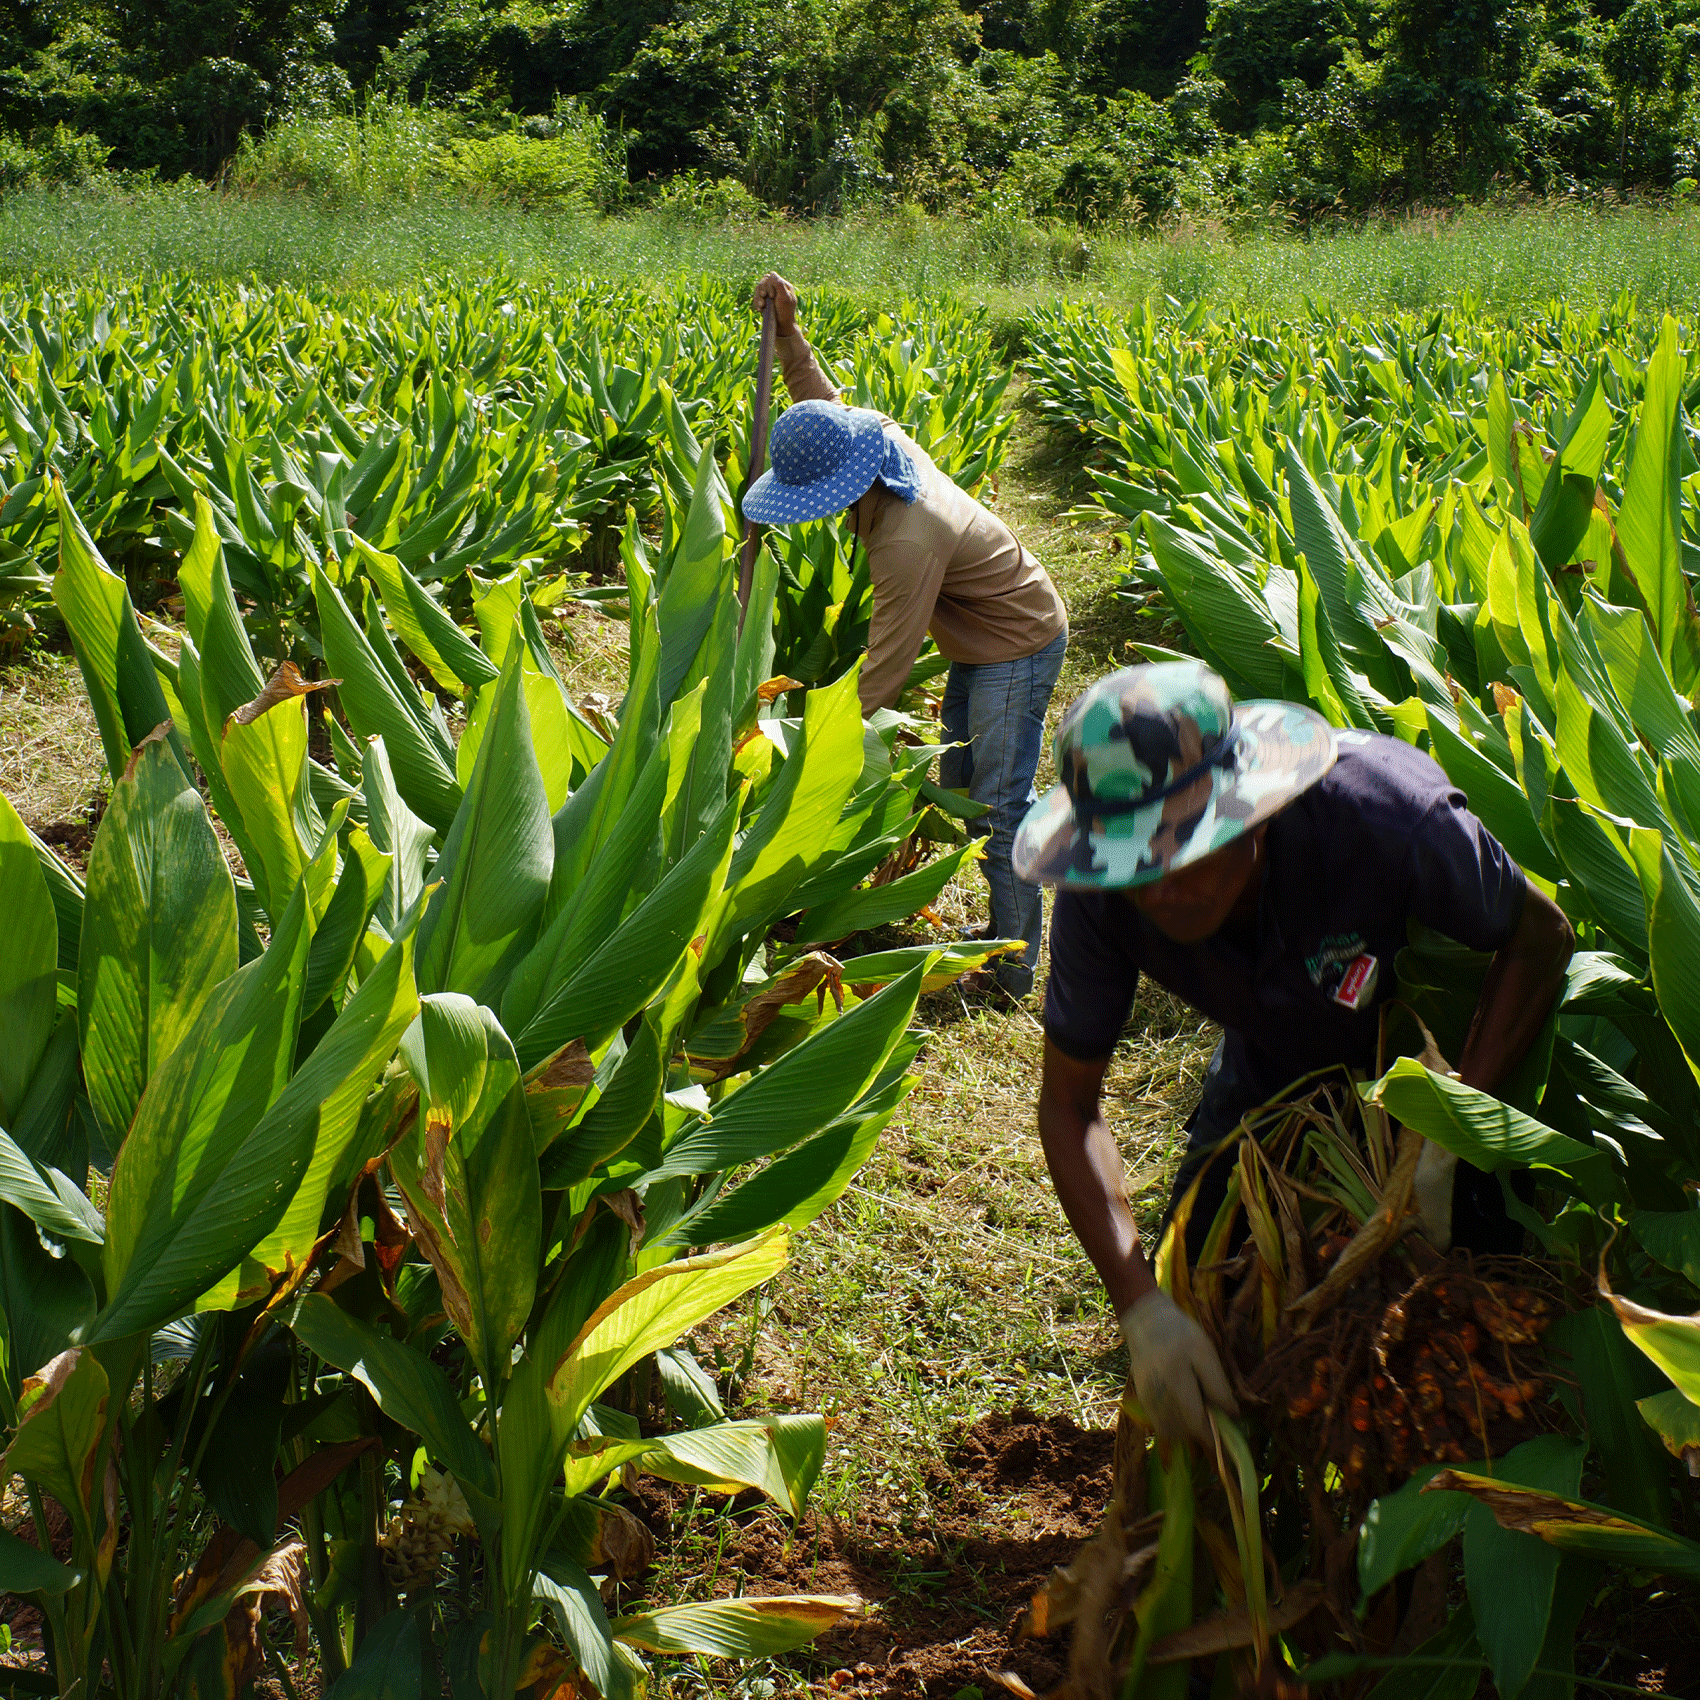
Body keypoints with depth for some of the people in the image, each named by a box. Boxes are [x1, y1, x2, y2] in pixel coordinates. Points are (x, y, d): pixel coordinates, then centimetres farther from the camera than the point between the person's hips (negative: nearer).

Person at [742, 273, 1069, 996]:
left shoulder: (907, 543, -37)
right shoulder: (880, 437, -10)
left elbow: (886, 670, -31)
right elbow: (825, 401, 12)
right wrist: (787, 332, 0)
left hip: (1017, 650, -10)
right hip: (984, 642, 10)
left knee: (999, 808, -4)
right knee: (959, 789, 15)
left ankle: (1015, 970, 7)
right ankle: (1004, 930, 26)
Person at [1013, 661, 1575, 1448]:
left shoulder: (1385, 817, -42)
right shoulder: (1100, 897, -31)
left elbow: (1542, 938, -24)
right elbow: (1068, 1106, -21)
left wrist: (1443, 1144, -30)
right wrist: (1142, 1309, -31)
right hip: (1275, 1062, 3)